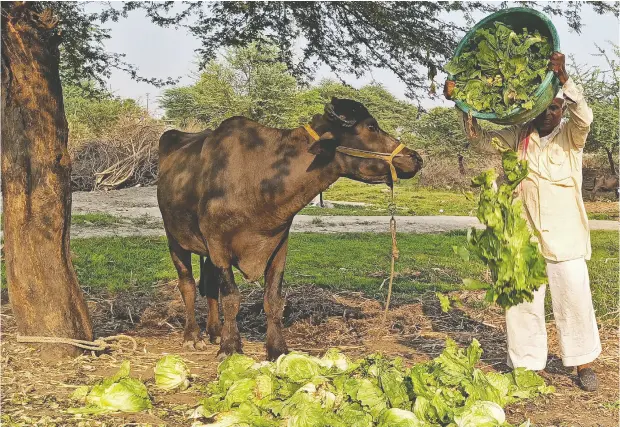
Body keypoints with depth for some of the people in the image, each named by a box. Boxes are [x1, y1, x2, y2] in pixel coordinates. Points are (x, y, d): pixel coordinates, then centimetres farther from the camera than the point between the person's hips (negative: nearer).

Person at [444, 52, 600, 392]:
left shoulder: (571, 135, 1)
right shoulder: (518, 136, 7)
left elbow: (584, 117, -19)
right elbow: (481, 140, 3)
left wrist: (563, 77, -33)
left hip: (565, 236, -2)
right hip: (523, 235, 2)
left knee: (575, 298, 3)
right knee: (522, 301, 3)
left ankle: (583, 363, 20)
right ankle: (529, 365, 15)